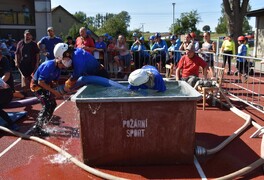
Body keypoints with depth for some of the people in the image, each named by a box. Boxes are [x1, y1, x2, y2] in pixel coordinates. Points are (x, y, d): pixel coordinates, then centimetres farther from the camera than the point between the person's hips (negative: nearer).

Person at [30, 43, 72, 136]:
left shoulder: (58, 67, -4)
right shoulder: (49, 65, -30)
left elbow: (55, 81, 7)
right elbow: (40, 82, -31)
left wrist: (58, 90, -11)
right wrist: (53, 91, -30)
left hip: (44, 85, 9)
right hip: (36, 85, -9)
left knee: (53, 104, 15)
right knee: (47, 105, -19)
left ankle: (46, 122, 36)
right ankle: (37, 128, -13)